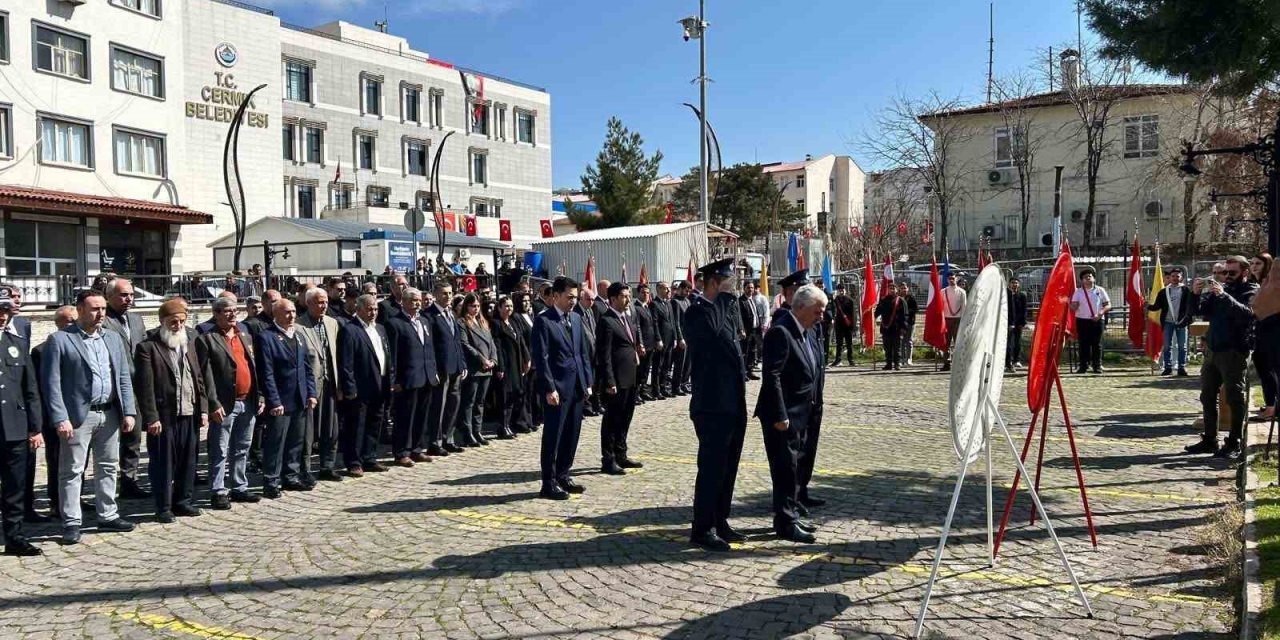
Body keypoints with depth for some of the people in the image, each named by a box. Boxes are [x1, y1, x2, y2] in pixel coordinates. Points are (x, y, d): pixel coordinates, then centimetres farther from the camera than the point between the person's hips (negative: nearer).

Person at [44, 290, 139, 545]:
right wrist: (60, 418, -16)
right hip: (78, 415, -5)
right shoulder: (59, 340, -5)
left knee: (108, 467, 13)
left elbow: (124, 377, 11)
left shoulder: (113, 338, 11)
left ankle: (107, 516, 23)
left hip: (110, 414, 5)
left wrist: (128, 411, 3)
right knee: (71, 471, 2)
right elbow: (51, 382, -9)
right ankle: (71, 523, 10)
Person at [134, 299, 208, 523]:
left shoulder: (189, 343, 13)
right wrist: (151, 418, -15)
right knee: (162, 463, 4)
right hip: (163, 416, -5)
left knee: (188, 461, 11)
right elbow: (145, 386, -11)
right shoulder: (148, 347, -7)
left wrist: (203, 409, 7)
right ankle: (163, 507, 14)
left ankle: (183, 501, 24)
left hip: (190, 414, 5)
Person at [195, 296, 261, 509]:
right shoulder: (207, 339, -6)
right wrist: (214, 404, -16)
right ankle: (218, 492, 9)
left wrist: (259, 397, 11)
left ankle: (239, 488, 24)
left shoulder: (244, 334, 14)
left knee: (242, 450, 14)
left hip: (248, 403, 6)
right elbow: (206, 375, -11)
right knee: (220, 452, 1)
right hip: (225, 405, -6)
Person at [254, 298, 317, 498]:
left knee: (296, 442, 14)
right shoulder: (266, 337, -9)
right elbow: (266, 373, -14)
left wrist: (311, 393, 7)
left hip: (300, 401, 7)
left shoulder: (298, 336, 13)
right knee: (275, 444, -1)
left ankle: (292, 477, 25)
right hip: (280, 402, -7)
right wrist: (274, 401, -17)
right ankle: (271, 483, 8)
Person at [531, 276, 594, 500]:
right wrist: (549, 388, -17)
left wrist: (587, 382, 10)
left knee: (572, 434, 12)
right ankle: (549, 484, 10)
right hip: (556, 388, -7)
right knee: (553, 436, 1)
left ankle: (563, 476, 25)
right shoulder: (543, 321, -9)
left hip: (576, 386, 7)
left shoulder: (576, 318, 13)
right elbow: (540, 357, -13)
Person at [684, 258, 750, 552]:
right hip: (713, 406, -9)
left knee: (728, 467, 15)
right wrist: (724, 296, -23)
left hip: (733, 404, 9)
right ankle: (702, 529, 7)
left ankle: (719, 522, 26)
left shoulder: (725, 310, 17)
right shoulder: (697, 310, -11)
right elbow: (710, 329, -35)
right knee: (711, 468, -3)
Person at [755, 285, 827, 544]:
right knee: (785, 469, -2)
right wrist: (780, 415, -24)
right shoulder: (780, 332, -19)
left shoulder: (808, 333, 12)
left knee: (795, 467, 17)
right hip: (783, 416, -10)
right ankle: (786, 523, 7)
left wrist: (815, 406, 14)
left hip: (801, 415, 10)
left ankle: (790, 515, 28)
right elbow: (771, 376, -23)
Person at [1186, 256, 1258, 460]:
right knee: (1207, 397, 10)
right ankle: (1209, 440, 19)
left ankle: (1234, 444, 4)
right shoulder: (1220, 288, 14)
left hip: (1234, 353, -6)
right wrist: (1196, 294, -10)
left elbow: (1247, 313, -21)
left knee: (1234, 399, -2)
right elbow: (1199, 310, 8)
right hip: (1212, 350, 6)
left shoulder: (1252, 291, -2)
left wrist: (1223, 296, -29)